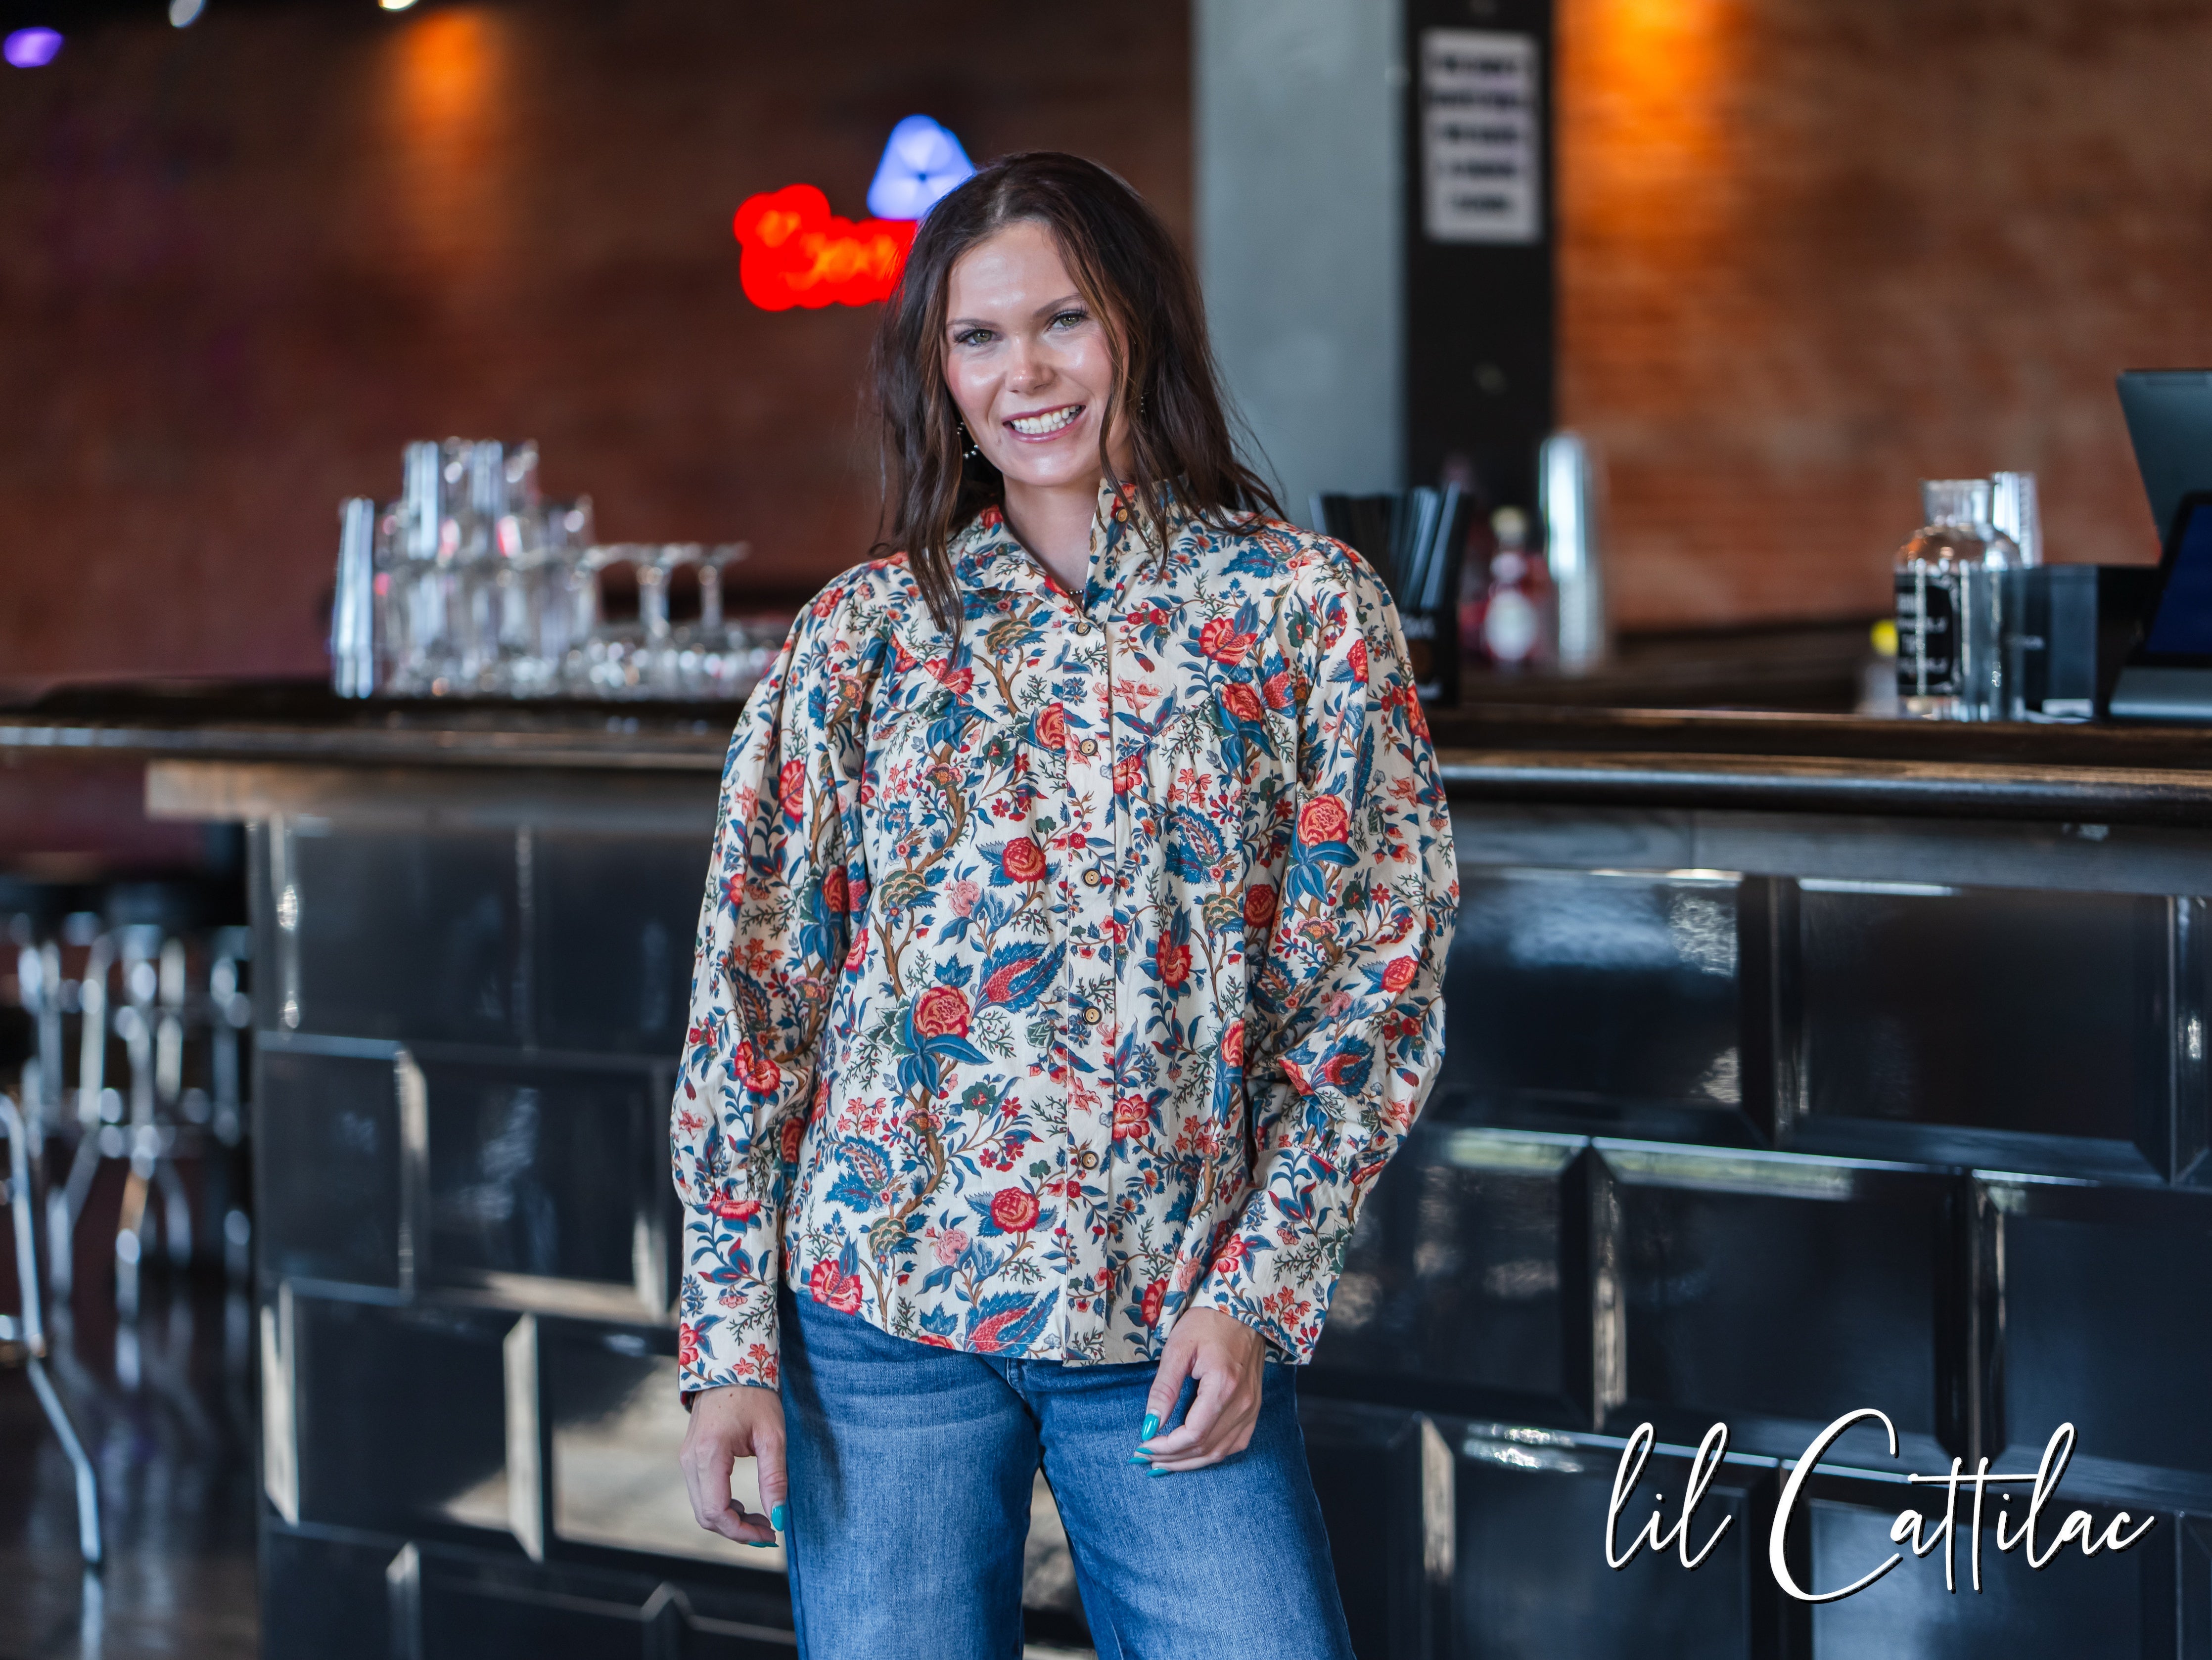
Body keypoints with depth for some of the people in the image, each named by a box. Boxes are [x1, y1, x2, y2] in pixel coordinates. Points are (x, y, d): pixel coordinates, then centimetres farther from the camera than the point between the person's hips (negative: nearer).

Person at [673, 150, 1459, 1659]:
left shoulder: (1308, 608, 1)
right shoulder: (864, 632, 4)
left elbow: (1380, 980, 1)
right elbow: (750, 995, 5)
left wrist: (1255, 1295, -7)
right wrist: (728, 1338, 1)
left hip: (1178, 1324, -1)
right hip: (877, 1308, 1)